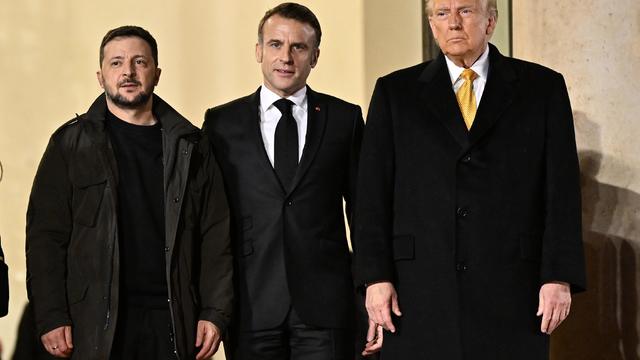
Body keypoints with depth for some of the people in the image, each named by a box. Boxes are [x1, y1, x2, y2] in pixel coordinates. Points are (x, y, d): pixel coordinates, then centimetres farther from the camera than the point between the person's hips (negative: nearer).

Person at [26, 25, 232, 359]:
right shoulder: (71, 143, 5)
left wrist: (215, 312, 0)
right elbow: (46, 235, 0)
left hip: (174, 320, 2)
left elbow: (216, 235, 8)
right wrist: (51, 317, -8)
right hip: (97, 325, -1)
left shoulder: (190, 145, 10)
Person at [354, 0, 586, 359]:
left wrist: (559, 277, -6)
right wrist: (376, 277, -4)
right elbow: (374, 193, 5)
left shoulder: (544, 87, 7)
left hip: (510, 292, 0)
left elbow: (562, 191, 2)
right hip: (419, 293, 1)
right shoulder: (395, 92, 9)